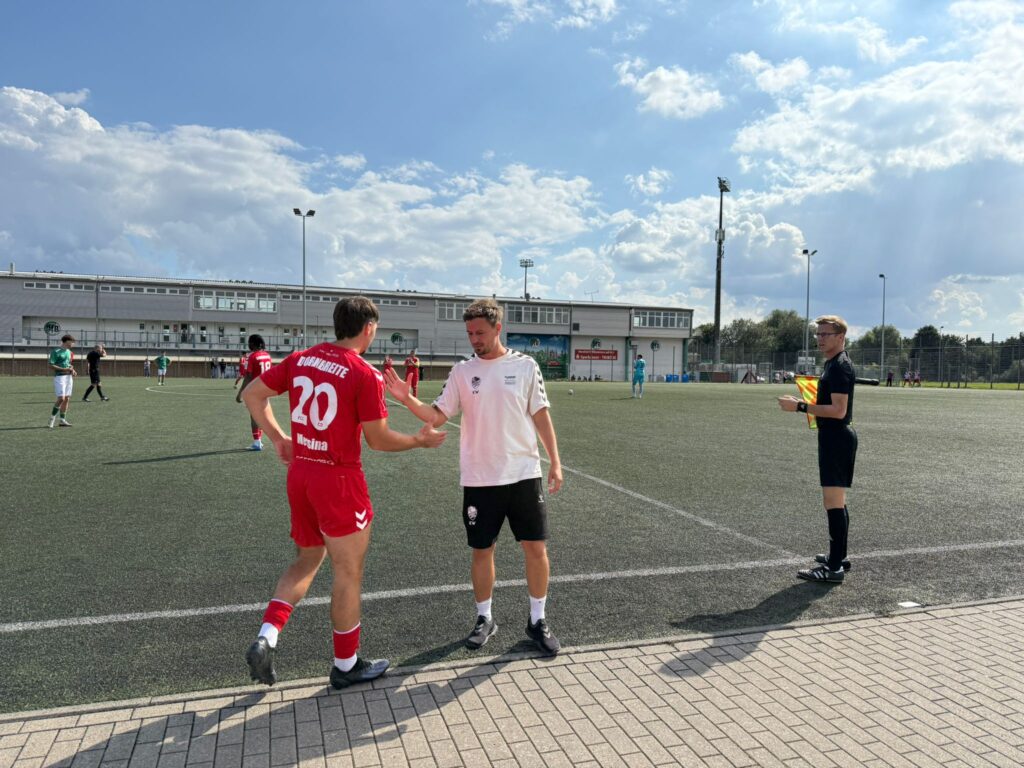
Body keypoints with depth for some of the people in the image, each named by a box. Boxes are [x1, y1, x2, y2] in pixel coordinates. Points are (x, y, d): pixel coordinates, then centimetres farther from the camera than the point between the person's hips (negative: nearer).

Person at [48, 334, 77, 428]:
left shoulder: (69, 352, 14)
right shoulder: (55, 351, -8)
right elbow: (51, 365, -13)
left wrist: (72, 370, 6)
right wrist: (64, 369, -20)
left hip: (69, 377, 7)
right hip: (59, 377, -7)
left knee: (67, 399, 6)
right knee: (61, 398, -14)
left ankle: (62, 420, 12)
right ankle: (52, 418, 3)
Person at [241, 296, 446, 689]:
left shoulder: (300, 359, 3)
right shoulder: (365, 375, -16)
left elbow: (251, 394, 9)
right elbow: (377, 440, -12)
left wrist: (278, 437, 15)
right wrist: (421, 440, 3)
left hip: (299, 473, 7)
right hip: (339, 481, -7)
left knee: (307, 560, 25)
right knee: (348, 573, 9)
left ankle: (265, 639, 11)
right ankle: (346, 665, 23)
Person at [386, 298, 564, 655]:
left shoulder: (525, 366, -1)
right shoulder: (462, 371, 0)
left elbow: (541, 415, 3)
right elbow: (437, 416, -3)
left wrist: (555, 462, 0)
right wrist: (408, 399, -20)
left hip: (524, 474, 0)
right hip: (479, 479, 0)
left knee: (536, 547, 4)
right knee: (482, 550, 9)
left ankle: (537, 620, 22)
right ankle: (485, 618, 29)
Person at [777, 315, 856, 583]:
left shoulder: (840, 366, -16)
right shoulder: (832, 364, 16)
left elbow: (838, 410, -24)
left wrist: (800, 406, -24)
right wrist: (805, 405, 18)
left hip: (836, 438, -11)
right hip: (834, 437, 11)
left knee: (833, 502, -9)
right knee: (837, 501, 18)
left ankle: (834, 568, -5)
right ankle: (838, 556, 29)